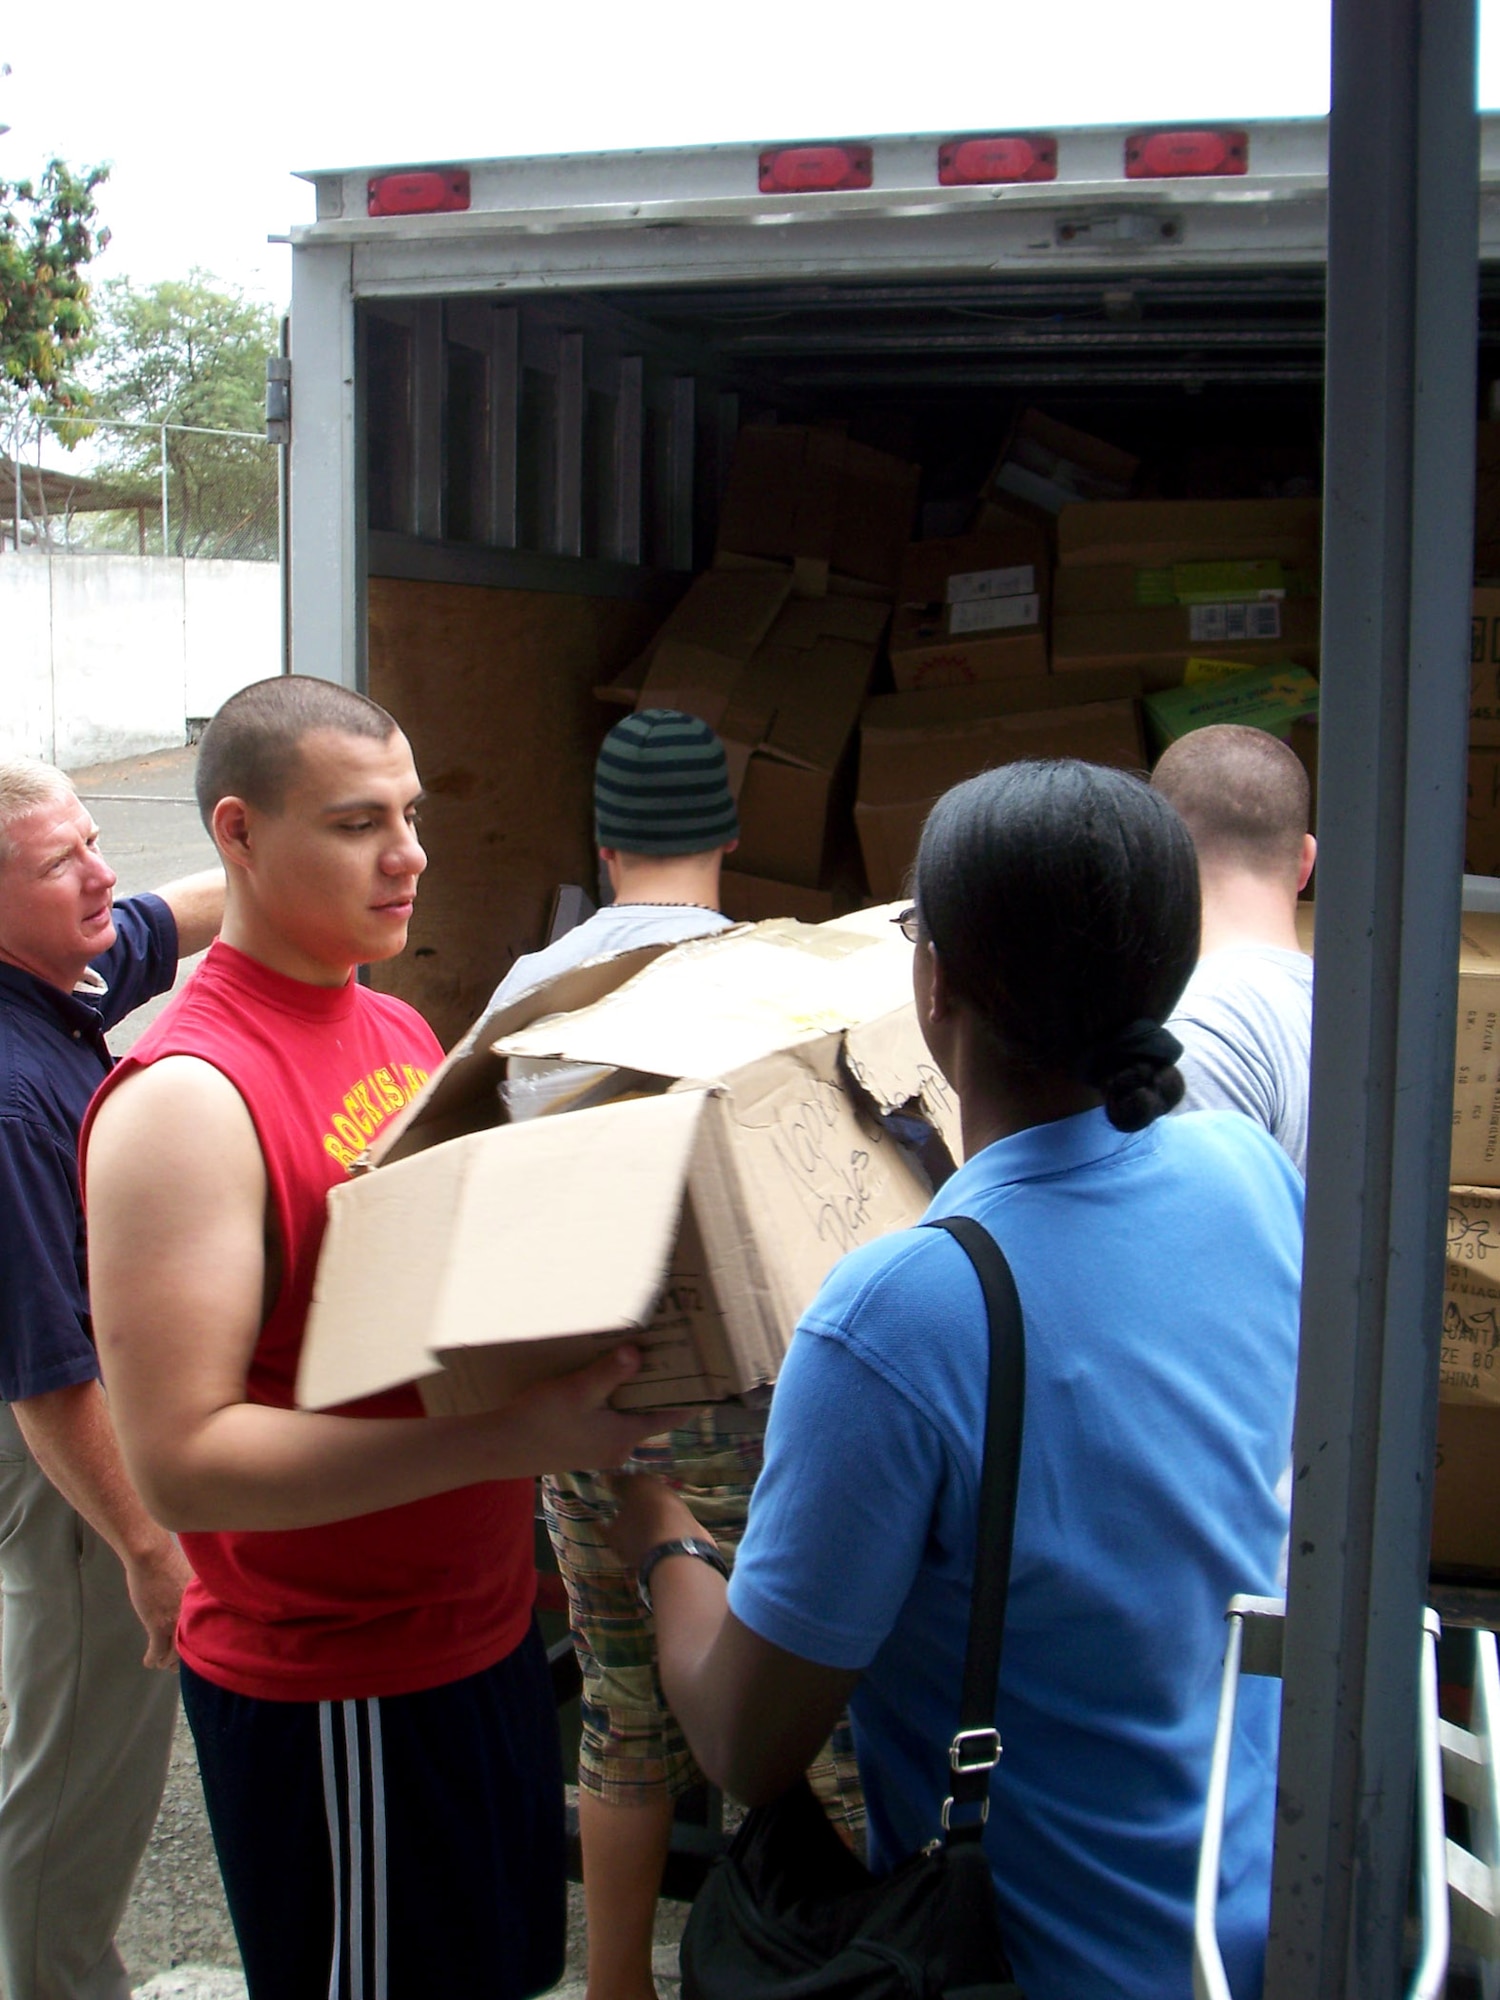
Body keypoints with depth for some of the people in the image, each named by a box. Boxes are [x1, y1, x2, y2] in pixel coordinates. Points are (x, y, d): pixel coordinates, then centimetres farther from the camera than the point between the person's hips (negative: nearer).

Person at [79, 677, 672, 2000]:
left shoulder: (400, 1030, 6)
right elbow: (183, 1460, -26)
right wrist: (510, 1438, -31)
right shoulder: (186, 1099, -21)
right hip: (332, 1689, -8)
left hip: (483, 1629, 8)